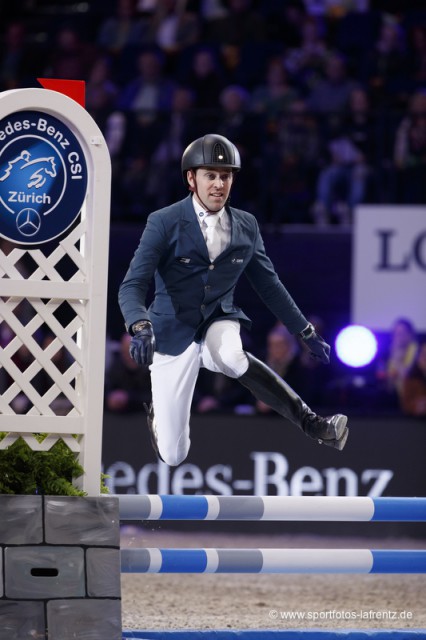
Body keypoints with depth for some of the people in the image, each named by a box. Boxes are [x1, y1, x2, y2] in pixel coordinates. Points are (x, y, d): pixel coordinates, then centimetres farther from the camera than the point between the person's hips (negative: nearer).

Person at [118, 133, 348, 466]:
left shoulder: (247, 226, 1)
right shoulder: (164, 223, -11)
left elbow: (269, 284, 13)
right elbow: (133, 285, -17)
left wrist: (307, 332, 11)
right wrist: (140, 326, -37)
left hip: (218, 323, 1)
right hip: (173, 335, -1)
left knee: (230, 356, -40)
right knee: (172, 455, -3)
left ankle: (311, 423, -28)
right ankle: (159, 413, 34)